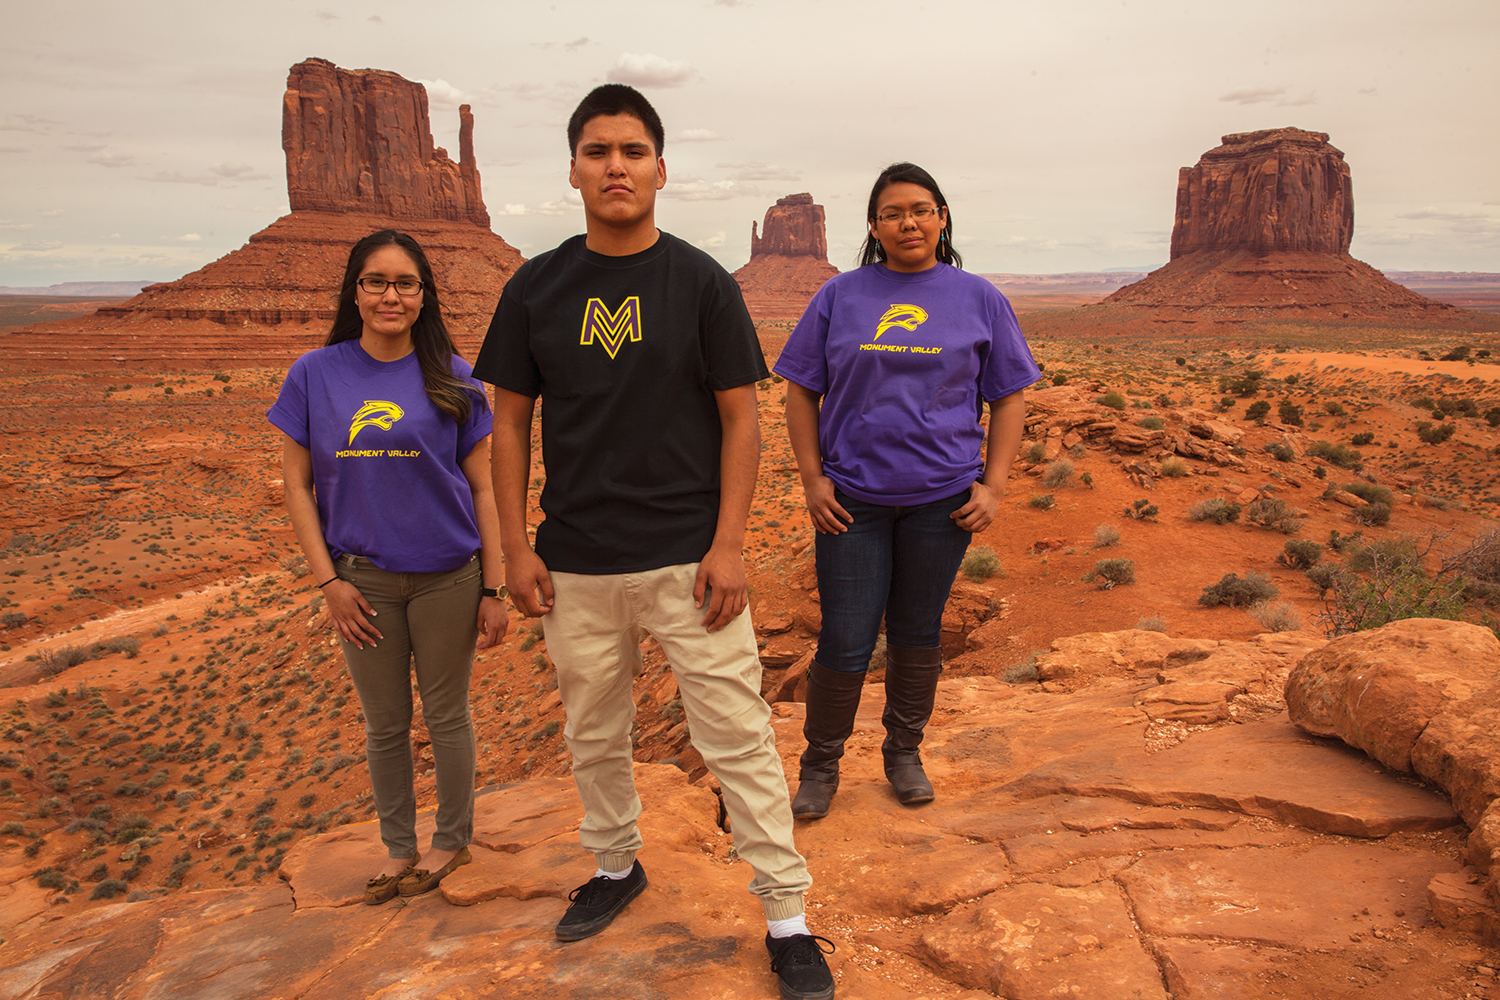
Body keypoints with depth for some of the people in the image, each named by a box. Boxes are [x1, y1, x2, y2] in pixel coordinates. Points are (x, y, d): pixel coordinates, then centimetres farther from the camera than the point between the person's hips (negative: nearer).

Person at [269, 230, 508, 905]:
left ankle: (451, 841, 32)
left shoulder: (451, 378, -3)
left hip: (447, 577, -1)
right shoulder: (315, 375, -1)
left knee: (446, 716, 12)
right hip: (363, 581, 1)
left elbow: (482, 487, -1)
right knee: (384, 724, 14)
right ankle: (397, 846, 34)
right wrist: (328, 582, -4)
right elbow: (297, 485, 2)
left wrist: (494, 589, -4)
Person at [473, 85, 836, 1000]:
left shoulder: (702, 281, -3)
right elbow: (511, 422, 8)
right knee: (594, 734, 17)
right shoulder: (537, 287, 4)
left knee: (738, 736, 1)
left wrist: (728, 545, -10)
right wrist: (516, 547, 1)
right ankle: (616, 865, 40)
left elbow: (741, 417, -3)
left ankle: (788, 915, 15)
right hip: (576, 564, 3)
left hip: (688, 559, -3)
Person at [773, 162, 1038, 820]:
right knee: (845, 642, 0)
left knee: (917, 634, 11)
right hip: (852, 499, 0)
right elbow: (802, 392, 6)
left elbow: (1010, 397, 8)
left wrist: (993, 485, -1)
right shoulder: (839, 296, 5)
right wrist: (812, 478, -2)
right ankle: (820, 765, 19)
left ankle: (904, 753, 31)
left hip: (942, 499, 1)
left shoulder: (978, 299, 6)